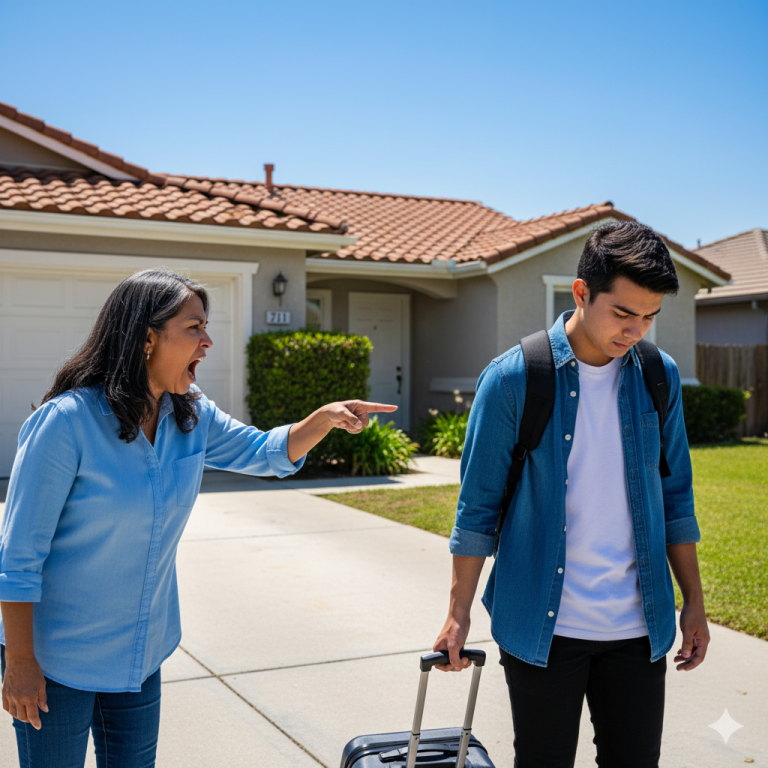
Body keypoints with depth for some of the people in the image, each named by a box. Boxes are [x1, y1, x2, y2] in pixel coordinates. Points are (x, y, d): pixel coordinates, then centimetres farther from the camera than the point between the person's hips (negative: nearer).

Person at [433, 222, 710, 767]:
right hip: (543, 622, -3)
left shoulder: (660, 378, 2)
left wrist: (694, 601, 10)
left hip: (637, 623, 4)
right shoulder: (512, 379, -11)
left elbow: (674, 497, 10)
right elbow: (478, 507, -5)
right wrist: (459, 614, -4)